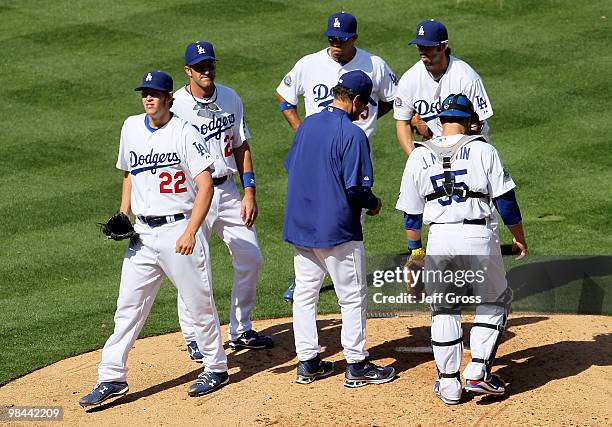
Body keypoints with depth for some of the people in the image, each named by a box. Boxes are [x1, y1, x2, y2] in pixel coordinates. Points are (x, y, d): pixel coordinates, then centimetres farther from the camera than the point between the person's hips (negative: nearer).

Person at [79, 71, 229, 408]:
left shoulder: (184, 133, -10)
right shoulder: (131, 128, 9)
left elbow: (205, 185, -14)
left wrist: (190, 232, -22)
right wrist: (123, 213, 9)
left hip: (179, 230, -5)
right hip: (143, 234, 5)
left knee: (199, 303, 4)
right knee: (128, 306, 4)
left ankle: (216, 369, 20)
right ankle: (112, 378, 7)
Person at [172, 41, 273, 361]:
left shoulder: (230, 99, 6)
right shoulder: (175, 105, -10)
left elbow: (241, 147, 12)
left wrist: (249, 191, 5)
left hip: (227, 189, 5)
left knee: (250, 259, 7)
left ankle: (240, 330, 23)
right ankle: (194, 338, 13)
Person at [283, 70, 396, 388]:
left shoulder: (306, 125, 6)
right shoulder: (352, 134, -16)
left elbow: (291, 167, 15)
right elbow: (356, 189, -19)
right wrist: (374, 203, 0)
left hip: (299, 226, 7)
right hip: (336, 229, -7)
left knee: (304, 294, 14)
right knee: (353, 297, 5)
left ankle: (307, 363, 18)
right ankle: (356, 366, 9)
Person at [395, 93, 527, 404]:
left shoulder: (419, 156, 7)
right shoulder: (483, 151, 0)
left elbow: (411, 213, 11)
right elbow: (505, 200, 0)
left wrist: (415, 250, 22)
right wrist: (518, 237, 12)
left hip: (440, 239, 2)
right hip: (480, 238, -2)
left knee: (444, 310, 14)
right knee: (494, 302, 16)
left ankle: (449, 383, 15)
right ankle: (478, 372, 7)